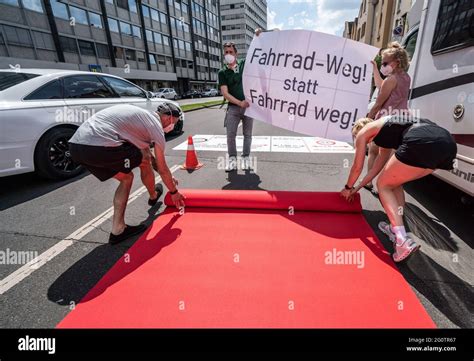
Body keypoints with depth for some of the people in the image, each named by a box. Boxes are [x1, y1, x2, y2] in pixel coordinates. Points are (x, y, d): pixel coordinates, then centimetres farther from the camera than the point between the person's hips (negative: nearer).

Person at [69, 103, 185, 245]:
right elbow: (162, 168, 8)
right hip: (99, 147, -9)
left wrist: (168, 178, 44)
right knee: (145, 162, 12)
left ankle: (117, 230, 21)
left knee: (126, 177, 20)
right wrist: (174, 192, 24)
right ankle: (153, 197, 38)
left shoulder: (141, 114, 28)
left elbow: (146, 151, 38)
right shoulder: (156, 125, 2)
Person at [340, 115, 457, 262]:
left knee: (383, 185, 10)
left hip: (421, 143, -8)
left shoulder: (362, 133, 17)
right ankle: (396, 228, 28)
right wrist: (357, 188, 48)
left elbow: (357, 167, 22)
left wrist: (348, 188, 37)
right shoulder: (386, 133, 37)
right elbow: (377, 167, 41)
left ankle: (403, 242, -1)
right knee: (394, 182, 25)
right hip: (447, 142, 8)